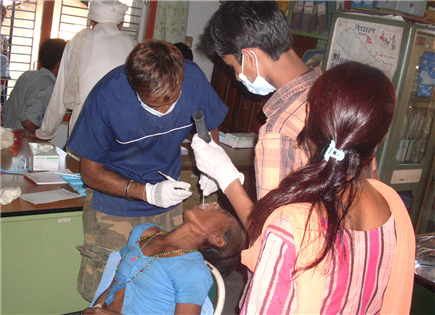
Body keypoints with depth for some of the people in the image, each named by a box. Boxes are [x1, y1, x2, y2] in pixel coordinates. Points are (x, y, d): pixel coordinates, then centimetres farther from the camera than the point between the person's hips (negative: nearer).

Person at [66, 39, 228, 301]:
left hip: (169, 207, 3)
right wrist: (148, 192, -24)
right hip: (116, 206, -2)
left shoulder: (193, 78, -16)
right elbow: (91, 173, -12)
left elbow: (210, 131, 5)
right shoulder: (107, 95, -23)